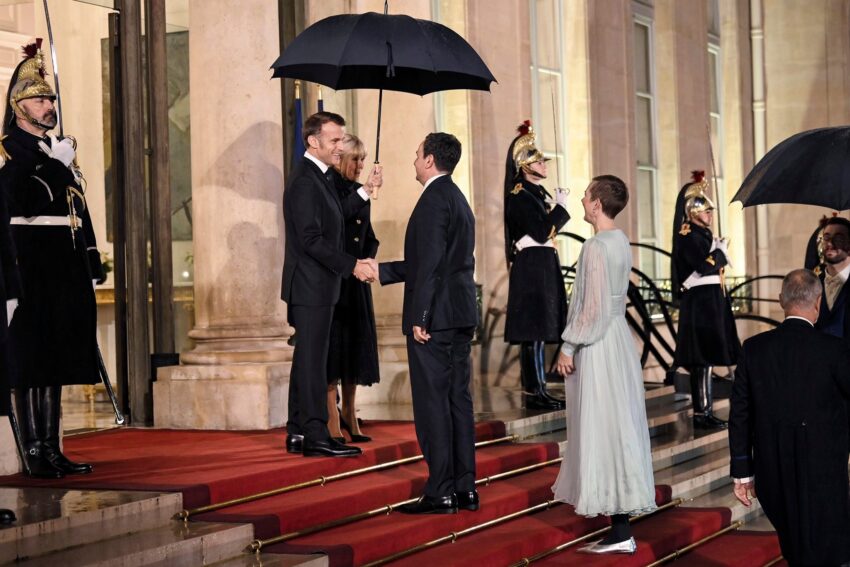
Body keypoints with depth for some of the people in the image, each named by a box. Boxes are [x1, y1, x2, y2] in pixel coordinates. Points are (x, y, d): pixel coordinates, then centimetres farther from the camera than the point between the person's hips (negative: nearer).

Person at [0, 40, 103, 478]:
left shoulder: (58, 150, 19)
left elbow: (79, 210, 20)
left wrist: (93, 265, 17)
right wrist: (55, 162, -19)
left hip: (65, 271, 8)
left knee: (55, 362, 10)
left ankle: (52, 451, 15)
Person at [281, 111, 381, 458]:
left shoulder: (318, 177, 14)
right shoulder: (305, 181, -17)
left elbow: (333, 219, 22)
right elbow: (312, 240, -22)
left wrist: (365, 191, 20)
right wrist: (352, 266, -21)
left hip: (315, 286, 10)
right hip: (311, 285, -10)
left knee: (308, 358, 13)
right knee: (313, 359, -7)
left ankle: (298, 434, 18)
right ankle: (316, 436, -3)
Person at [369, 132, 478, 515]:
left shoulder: (434, 198, -12)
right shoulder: (458, 199, 18)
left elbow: (430, 263, -20)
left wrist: (419, 317, -20)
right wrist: (381, 271, 26)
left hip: (435, 317, -10)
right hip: (460, 316, 10)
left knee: (432, 404, -6)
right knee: (458, 400, 11)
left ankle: (440, 493, -4)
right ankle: (465, 489, 14)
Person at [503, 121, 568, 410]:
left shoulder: (538, 192, 17)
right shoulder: (519, 196, -11)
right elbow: (542, 232, -18)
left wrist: (556, 205, 8)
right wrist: (560, 206, -10)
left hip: (544, 266, 10)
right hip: (532, 267, -10)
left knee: (538, 330, 10)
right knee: (533, 330, -8)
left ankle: (538, 389, 14)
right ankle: (533, 392, -6)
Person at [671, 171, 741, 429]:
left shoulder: (703, 234, 18)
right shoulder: (687, 235, -11)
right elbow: (705, 266, -20)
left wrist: (720, 251, 1)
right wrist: (722, 251, -6)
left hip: (712, 301, 10)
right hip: (700, 302, -10)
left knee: (706, 358, 11)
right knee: (702, 359, -9)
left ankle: (705, 410, 15)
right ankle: (701, 413, -6)